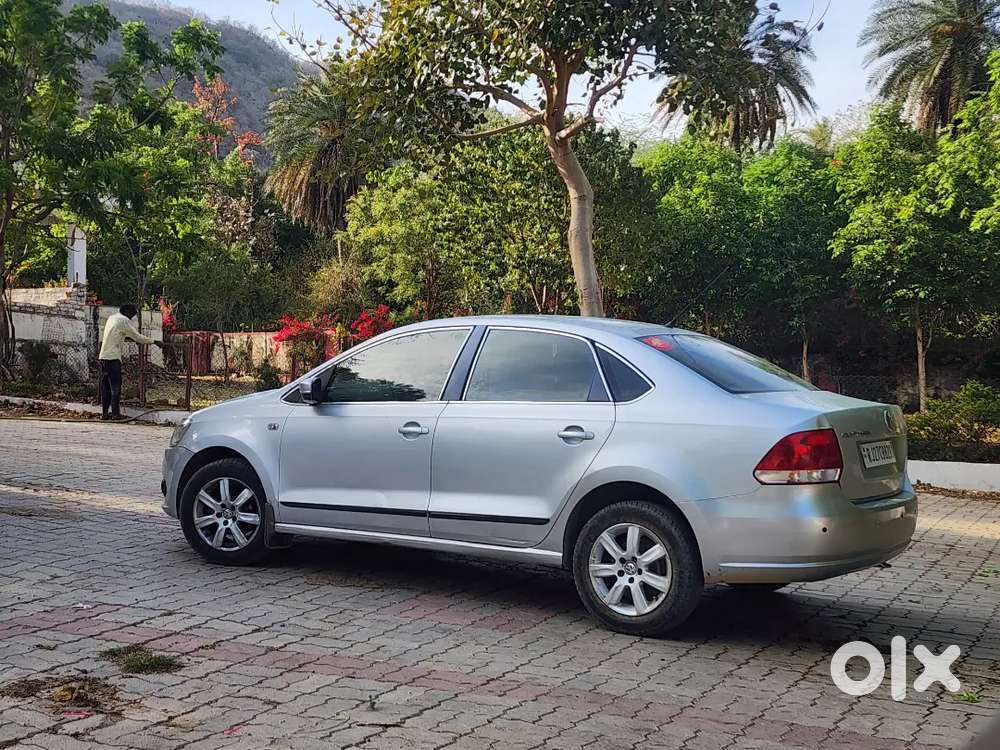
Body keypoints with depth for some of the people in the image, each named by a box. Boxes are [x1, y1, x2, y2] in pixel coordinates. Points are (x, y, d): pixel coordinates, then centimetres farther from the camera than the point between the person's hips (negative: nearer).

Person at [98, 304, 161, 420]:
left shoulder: (112, 318, 19)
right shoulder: (124, 320, -7)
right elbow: (137, 337, -9)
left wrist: (133, 338, 36)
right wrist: (155, 341, -3)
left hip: (103, 357, 8)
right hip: (113, 358, -8)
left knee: (105, 386, 10)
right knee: (115, 386, -4)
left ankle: (104, 413, 10)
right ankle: (115, 413, -5)